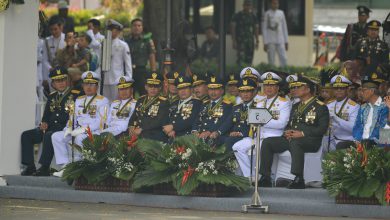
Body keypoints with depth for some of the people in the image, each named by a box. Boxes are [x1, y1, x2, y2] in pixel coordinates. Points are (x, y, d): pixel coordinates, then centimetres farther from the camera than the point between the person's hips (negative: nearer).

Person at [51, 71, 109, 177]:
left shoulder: (102, 100, 1)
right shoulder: (79, 100, 22)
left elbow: (101, 121, -11)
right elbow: (73, 118, 20)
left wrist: (84, 129, -22)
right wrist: (69, 128, -4)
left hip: (94, 132, -7)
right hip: (78, 131, 7)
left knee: (80, 138, -37)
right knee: (56, 136, -12)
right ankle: (65, 166, -17)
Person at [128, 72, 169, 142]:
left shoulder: (163, 102, 1)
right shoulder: (141, 100, 20)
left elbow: (159, 121, -10)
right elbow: (134, 117, 22)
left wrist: (141, 129, -15)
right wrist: (131, 127, 0)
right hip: (138, 136, 5)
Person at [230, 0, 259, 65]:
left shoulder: (253, 17, 12)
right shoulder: (237, 16, -2)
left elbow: (256, 29, 13)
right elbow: (232, 28, -5)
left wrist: (257, 41, 6)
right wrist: (234, 41, -12)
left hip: (250, 40, 4)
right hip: (240, 40, -4)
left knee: (249, 60, 1)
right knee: (241, 59, -17)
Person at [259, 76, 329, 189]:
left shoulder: (320, 107, 2)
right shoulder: (296, 106, 26)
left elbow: (322, 128, -9)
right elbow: (289, 124, 26)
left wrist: (302, 133, -18)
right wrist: (287, 132, 0)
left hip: (310, 140, -7)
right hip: (291, 138, 7)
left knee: (294, 142, -41)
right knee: (267, 142, -13)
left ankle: (299, 179, -42)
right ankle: (265, 178, -15)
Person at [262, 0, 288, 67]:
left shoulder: (281, 13, 10)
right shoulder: (267, 14, -2)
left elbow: (284, 27, 15)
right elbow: (264, 29, -2)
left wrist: (286, 41, 12)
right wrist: (265, 43, -7)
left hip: (280, 41, 3)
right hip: (270, 41, -3)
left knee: (284, 59, -5)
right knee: (271, 61, -1)